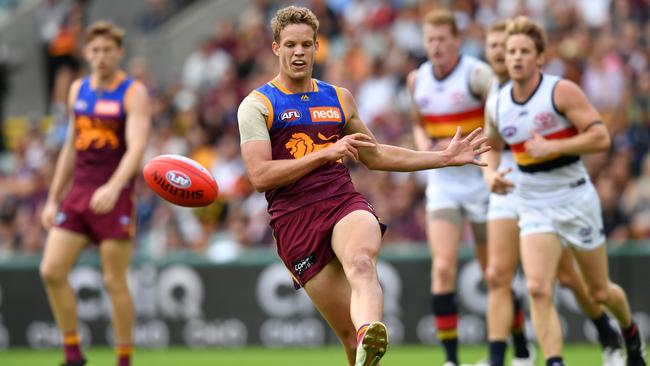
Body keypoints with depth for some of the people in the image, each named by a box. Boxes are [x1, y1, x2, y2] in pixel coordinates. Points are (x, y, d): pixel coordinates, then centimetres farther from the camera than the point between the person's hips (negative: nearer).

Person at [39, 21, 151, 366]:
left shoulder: (133, 93, -7)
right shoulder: (78, 90, 11)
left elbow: (137, 147, -19)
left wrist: (113, 188, -35)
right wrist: (53, 198, 17)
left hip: (114, 196, -6)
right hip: (78, 193, 6)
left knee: (114, 282, -3)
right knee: (51, 271, -5)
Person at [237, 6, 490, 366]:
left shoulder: (339, 98, 20)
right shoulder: (257, 105, 5)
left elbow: (375, 155, 31)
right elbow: (260, 175, -7)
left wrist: (446, 157, 28)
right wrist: (327, 152, -11)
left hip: (345, 203, 2)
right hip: (294, 219, -2)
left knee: (361, 262, -36)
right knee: (349, 332, -9)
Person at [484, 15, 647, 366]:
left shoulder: (562, 91, -14)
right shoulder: (498, 103, 0)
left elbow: (600, 137, -19)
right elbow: (492, 145, 20)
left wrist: (551, 147, -26)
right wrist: (490, 173, -1)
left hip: (576, 201, -3)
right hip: (534, 208, 3)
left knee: (599, 292, 12)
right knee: (538, 289, -20)